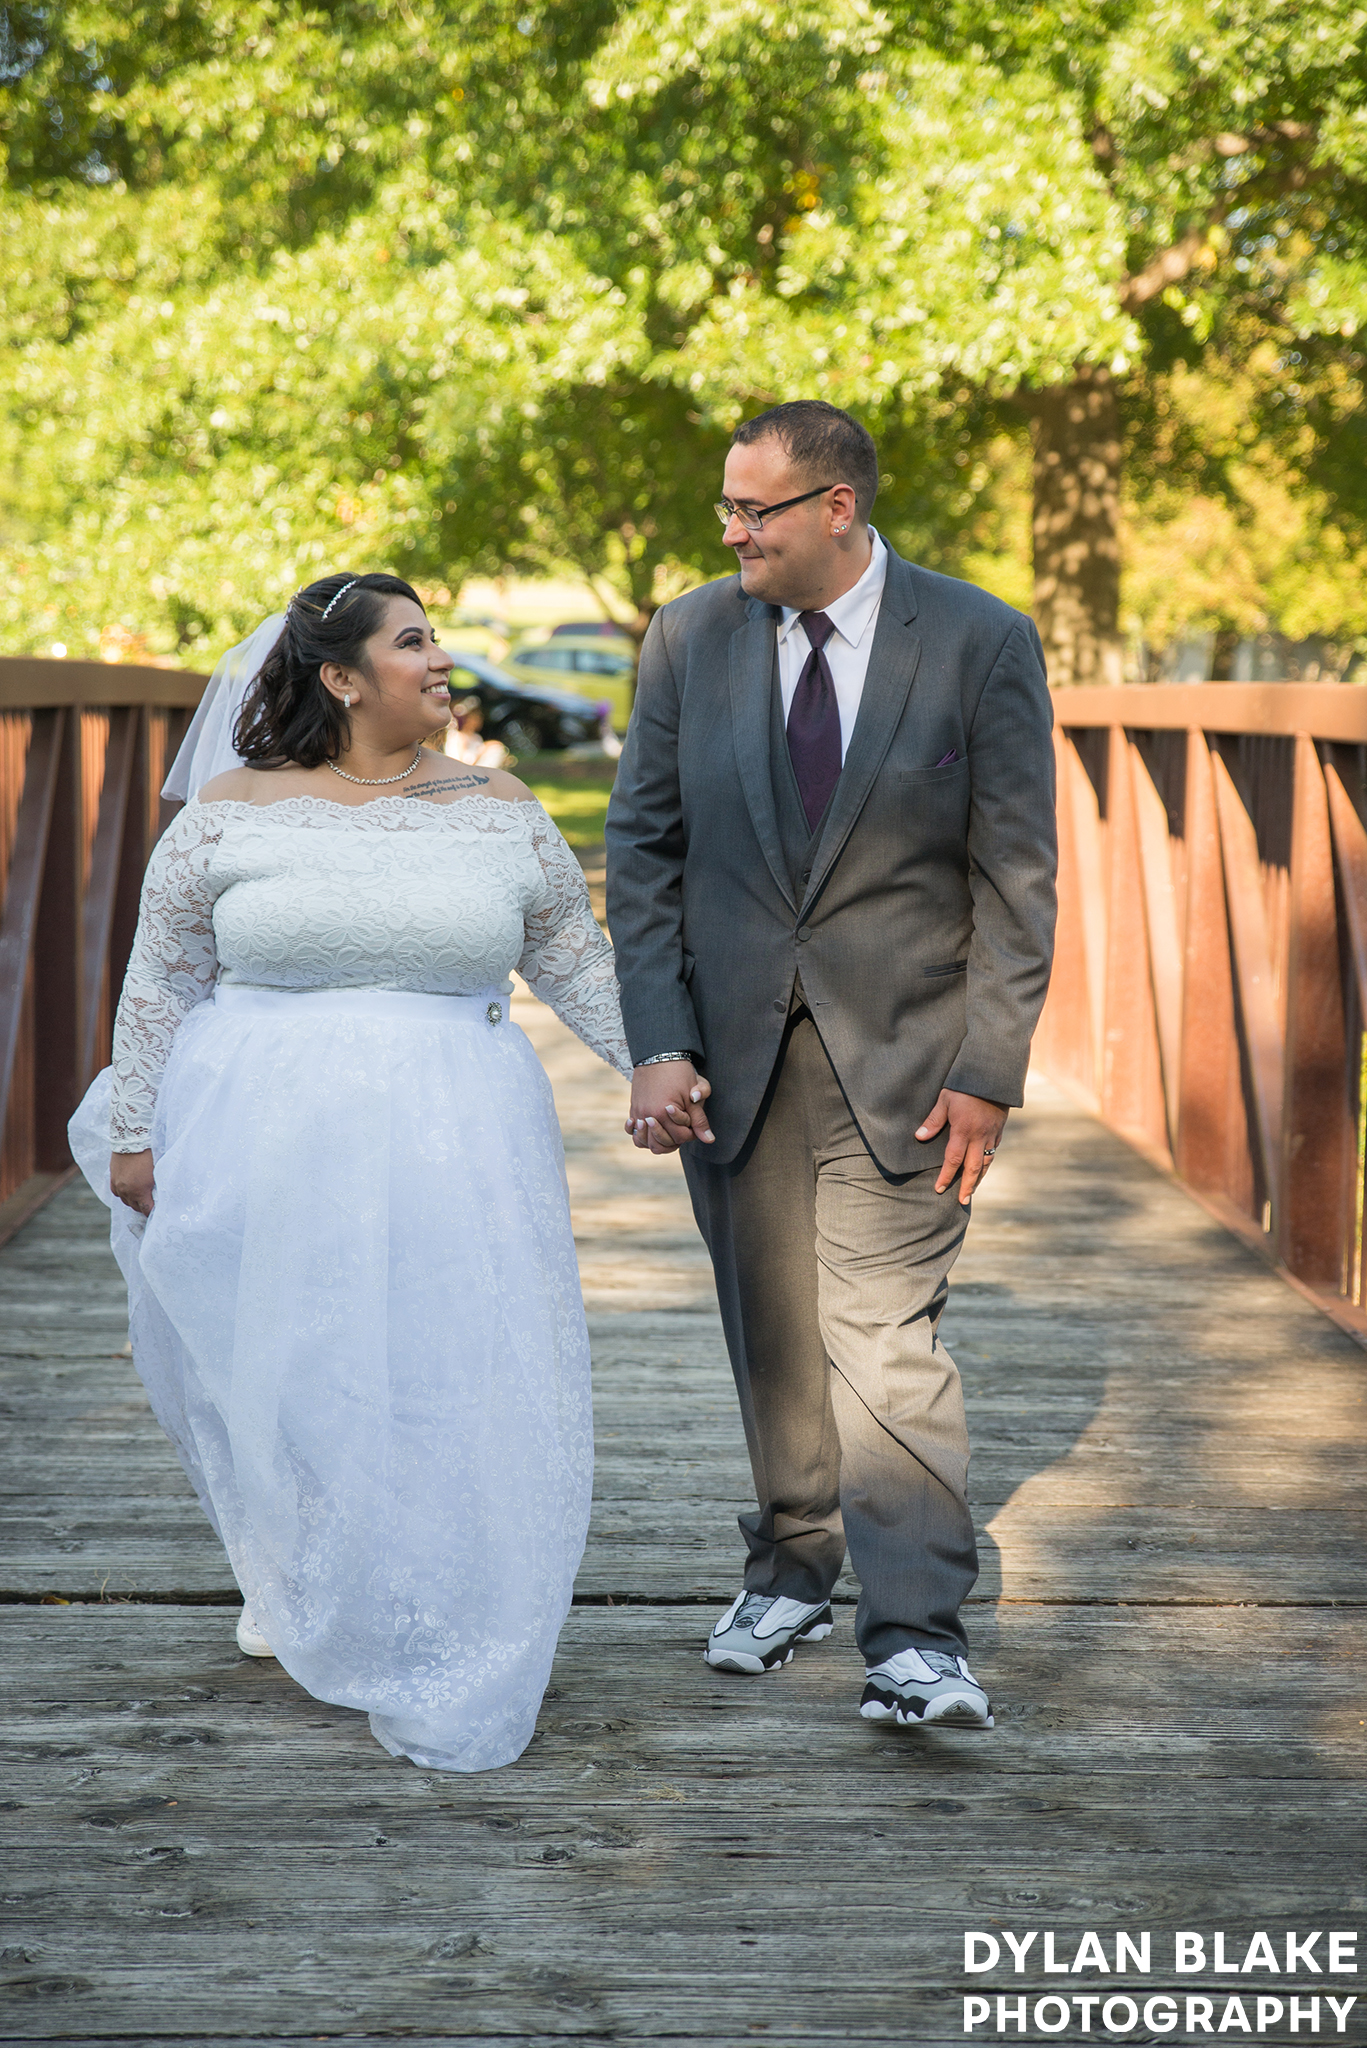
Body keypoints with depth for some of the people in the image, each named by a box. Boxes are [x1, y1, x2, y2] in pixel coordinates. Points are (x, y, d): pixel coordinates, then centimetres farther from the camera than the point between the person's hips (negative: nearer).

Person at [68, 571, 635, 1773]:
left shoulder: (503, 814, 5)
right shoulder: (230, 815, 0)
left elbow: (577, 962, 12)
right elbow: (162, 978, 6)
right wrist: (131, 1131, 5)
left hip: (445, 1152, 1)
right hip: (258, 1149, 0)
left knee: (450, 1390, -2)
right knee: (269, 1377, 10)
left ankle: (445, 1658, 12)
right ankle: (287, 1579, 38)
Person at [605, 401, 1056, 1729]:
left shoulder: (980, 645, -6)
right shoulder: (689, 640, 2)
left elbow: (1015, 875, -5)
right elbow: (642, 847, 4)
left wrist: (988, 1071, -9)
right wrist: (657, 1047, -5)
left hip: (898, 1053, -3)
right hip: (730, 1046, 3)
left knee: (886, 1333, -9)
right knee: (770, 1330, 10)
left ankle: (915, 1637, -5)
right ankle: (791, 1570, 29)